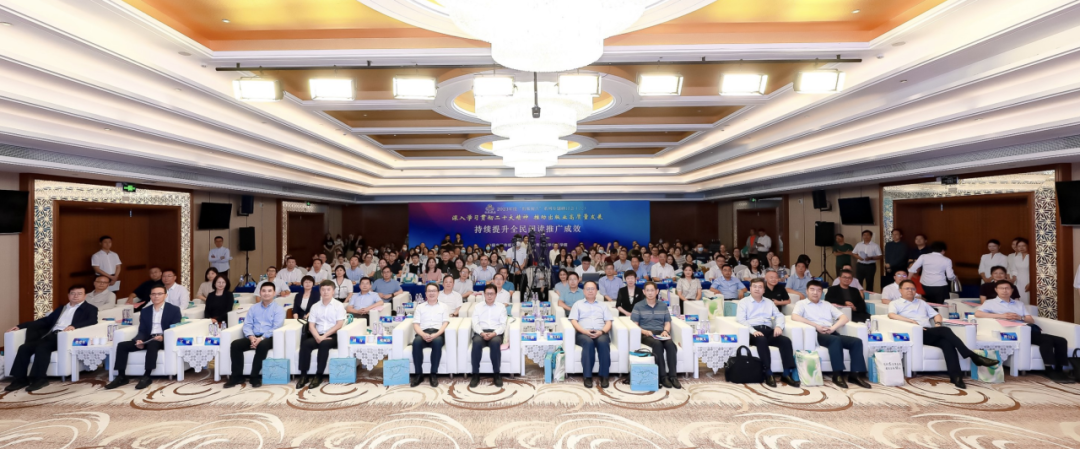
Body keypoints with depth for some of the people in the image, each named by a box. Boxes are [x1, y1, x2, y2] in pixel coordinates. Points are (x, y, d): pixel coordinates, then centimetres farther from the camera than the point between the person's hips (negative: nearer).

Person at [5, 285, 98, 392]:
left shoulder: (90, 309, 8)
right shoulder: (61, 308, 30)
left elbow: (93, 321, -11)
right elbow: (45, 320, 25)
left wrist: (74, 326, -27)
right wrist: (20, 326, 13)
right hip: (51, 335, 7)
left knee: (42, 347, -30)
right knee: (24, 347, -15)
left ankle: (39, 379, -24)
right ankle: (20, 379, -10)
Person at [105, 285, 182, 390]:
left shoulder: (174, 309, 3)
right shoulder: (145, 311, 17)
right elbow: (142, 330, 11)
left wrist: (163, 337, -24)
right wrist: (139, 340, -12)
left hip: (165, 339, -6)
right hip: (148, 338, 6)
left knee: (152, 344, -36)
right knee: (122, 345, -14)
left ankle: (146, 376, -32)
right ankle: (121, 377, -7)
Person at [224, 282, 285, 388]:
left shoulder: (279, 309, 2)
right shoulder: (253, 308, 18)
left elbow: (276, 328, -10)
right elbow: (247, 325, 7)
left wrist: (262, 338, -23)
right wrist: (251, 337, -13)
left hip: (269, 338, -5)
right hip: (254, 337, 5)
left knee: (262, 345, -36)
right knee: (235, 344, -20)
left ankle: (255, 376, -21)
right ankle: (237, 376, -11)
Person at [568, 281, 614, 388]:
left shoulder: (603, 306, 25)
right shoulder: (578, 304, 20)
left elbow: (608, 322, 13)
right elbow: (573, 321, 6)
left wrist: (602, 332, -10)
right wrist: (585, 331, -12)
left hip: (600, 333, 1)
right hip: (583, 333, -1)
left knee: (603, 342, -35)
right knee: (589, 342, -37)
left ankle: (604, 376, -28)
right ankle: (587, 376, -30)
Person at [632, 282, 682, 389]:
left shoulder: (663, 306, 19)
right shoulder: (638, 307, 9)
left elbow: (667, 323, 16)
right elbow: (634, 325, 2)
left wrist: (665, 331, -7)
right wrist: (645, 331, -16)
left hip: (661, 333, 3)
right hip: (646, 334, -3)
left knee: (671, 344, -31)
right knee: (657, 344, -35)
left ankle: (673, 376, -26)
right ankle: (662, 376, -28)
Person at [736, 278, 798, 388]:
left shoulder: (769, 302, 27)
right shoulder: (743, 302, 10)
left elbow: (779, 315, 16)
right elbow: (740, 319, -4)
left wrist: (778, 326, -7)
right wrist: (753, 331, -20)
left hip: (768, 330, 5)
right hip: (753, 332, -5)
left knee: (786, 340, -23)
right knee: (762, 340, -36)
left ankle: (787, 374, -21)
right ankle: (768, 374, -30)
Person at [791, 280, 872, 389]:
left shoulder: (827, 305, 27)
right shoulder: (801, 303, 10)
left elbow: (844, 318, 16)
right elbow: (794, 317, -11)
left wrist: (833, 328, -5)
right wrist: (817, 326, -17)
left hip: (831, 333, 6)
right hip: (816, 334, -6)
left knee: (857, 341, -17)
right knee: (836, 340, -34)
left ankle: (854, 374, -14)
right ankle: (837, 375, -26)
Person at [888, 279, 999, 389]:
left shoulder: (922, 302, 29)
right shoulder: (895, 303, 8)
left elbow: (936, 315, 26)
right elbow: (891, 315, -11)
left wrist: (937, 323, 3)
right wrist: (912, 321, -19)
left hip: (931, 333, 5)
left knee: (946, 342, -27)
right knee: (945, 331, -27)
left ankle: (955, 376, -31)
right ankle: (973, 356, -25)